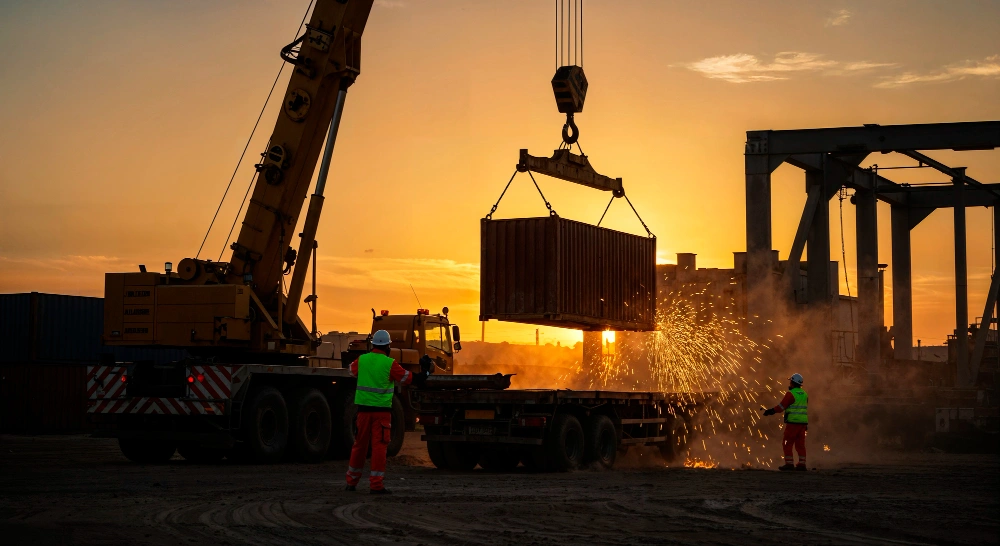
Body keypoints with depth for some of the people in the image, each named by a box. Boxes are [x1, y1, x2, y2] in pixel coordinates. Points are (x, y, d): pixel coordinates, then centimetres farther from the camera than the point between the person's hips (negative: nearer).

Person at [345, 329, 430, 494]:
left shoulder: (362, 360, 2)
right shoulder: (389, 364, -9)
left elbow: (353, 370, 24)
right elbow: (408, 378, -1)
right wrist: (425, 371, 15)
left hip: (363, 408, 4)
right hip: (382, 410, -4)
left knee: (360, 445, 14)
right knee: (379, 446, -2)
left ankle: (351, 481, 22)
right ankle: (376, 485, -5)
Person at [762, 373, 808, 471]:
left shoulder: (790, 394, -11)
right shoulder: (804, 394, 14)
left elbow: (781, 406, -11)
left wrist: (770, 411, -1)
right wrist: (806, 424, 24)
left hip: (793, 422, -8)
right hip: (802, 422, 8)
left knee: (787, 443, -2)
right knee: (800, 444, 9)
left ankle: (789, 463, -6)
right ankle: (802, 464, 7)